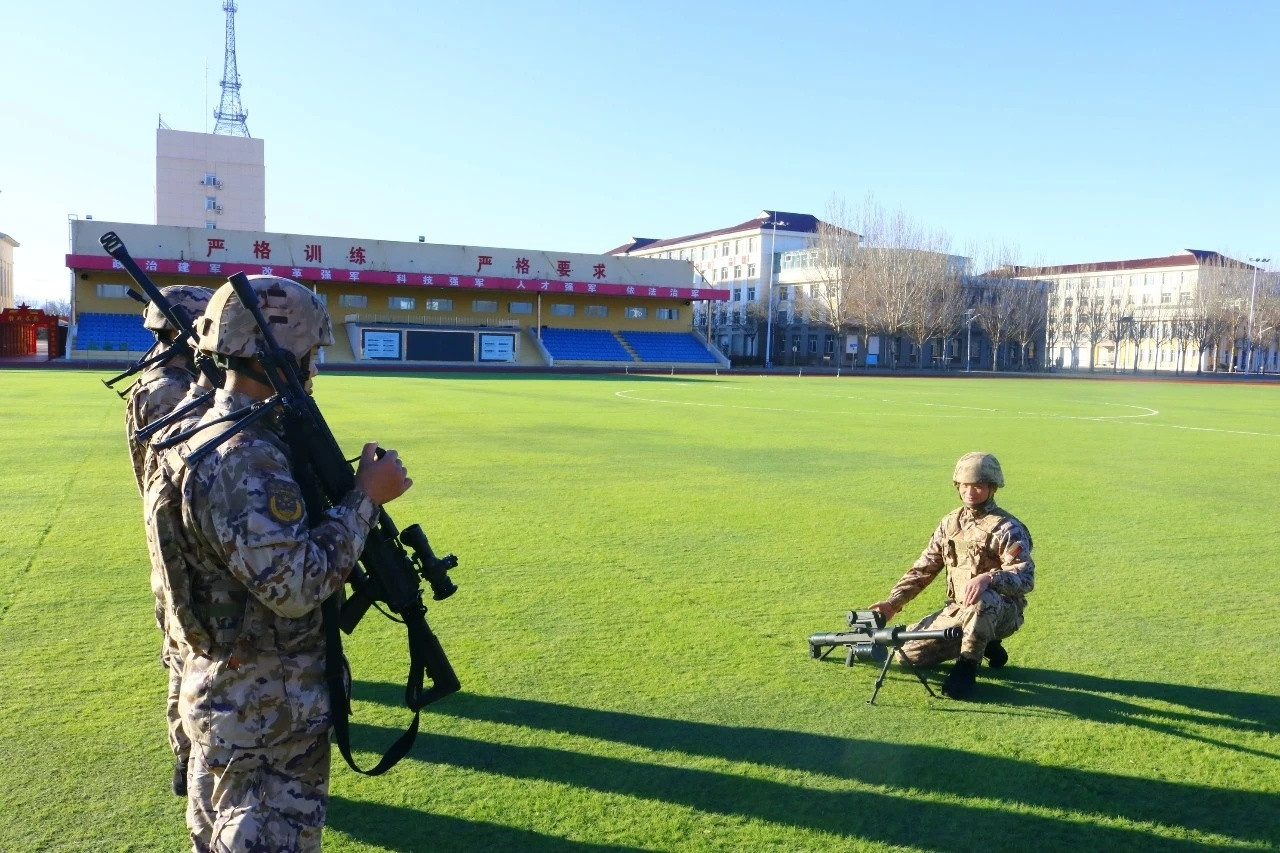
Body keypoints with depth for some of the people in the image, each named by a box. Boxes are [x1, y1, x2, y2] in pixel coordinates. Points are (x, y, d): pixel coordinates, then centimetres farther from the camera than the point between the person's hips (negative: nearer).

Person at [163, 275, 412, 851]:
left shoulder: (208, 430, 5)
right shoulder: (245, 458, -27)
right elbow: (296, 583, -31)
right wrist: (367, 496, -24)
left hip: (226, 695, 10)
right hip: (266, 714, -10)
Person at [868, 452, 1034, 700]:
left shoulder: (1007, 528, -11)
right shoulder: (950, 523, 7)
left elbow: (1025, 578, -23)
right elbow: (923, 568, 11)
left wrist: (988, 578, -43)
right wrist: (892, 603, 2)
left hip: (1002, 612, -6)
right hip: (957, 610, 6)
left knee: (983, 601, -41)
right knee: (908, 652, -5)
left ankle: (967, 665, -18)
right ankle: (982, 645, 13)